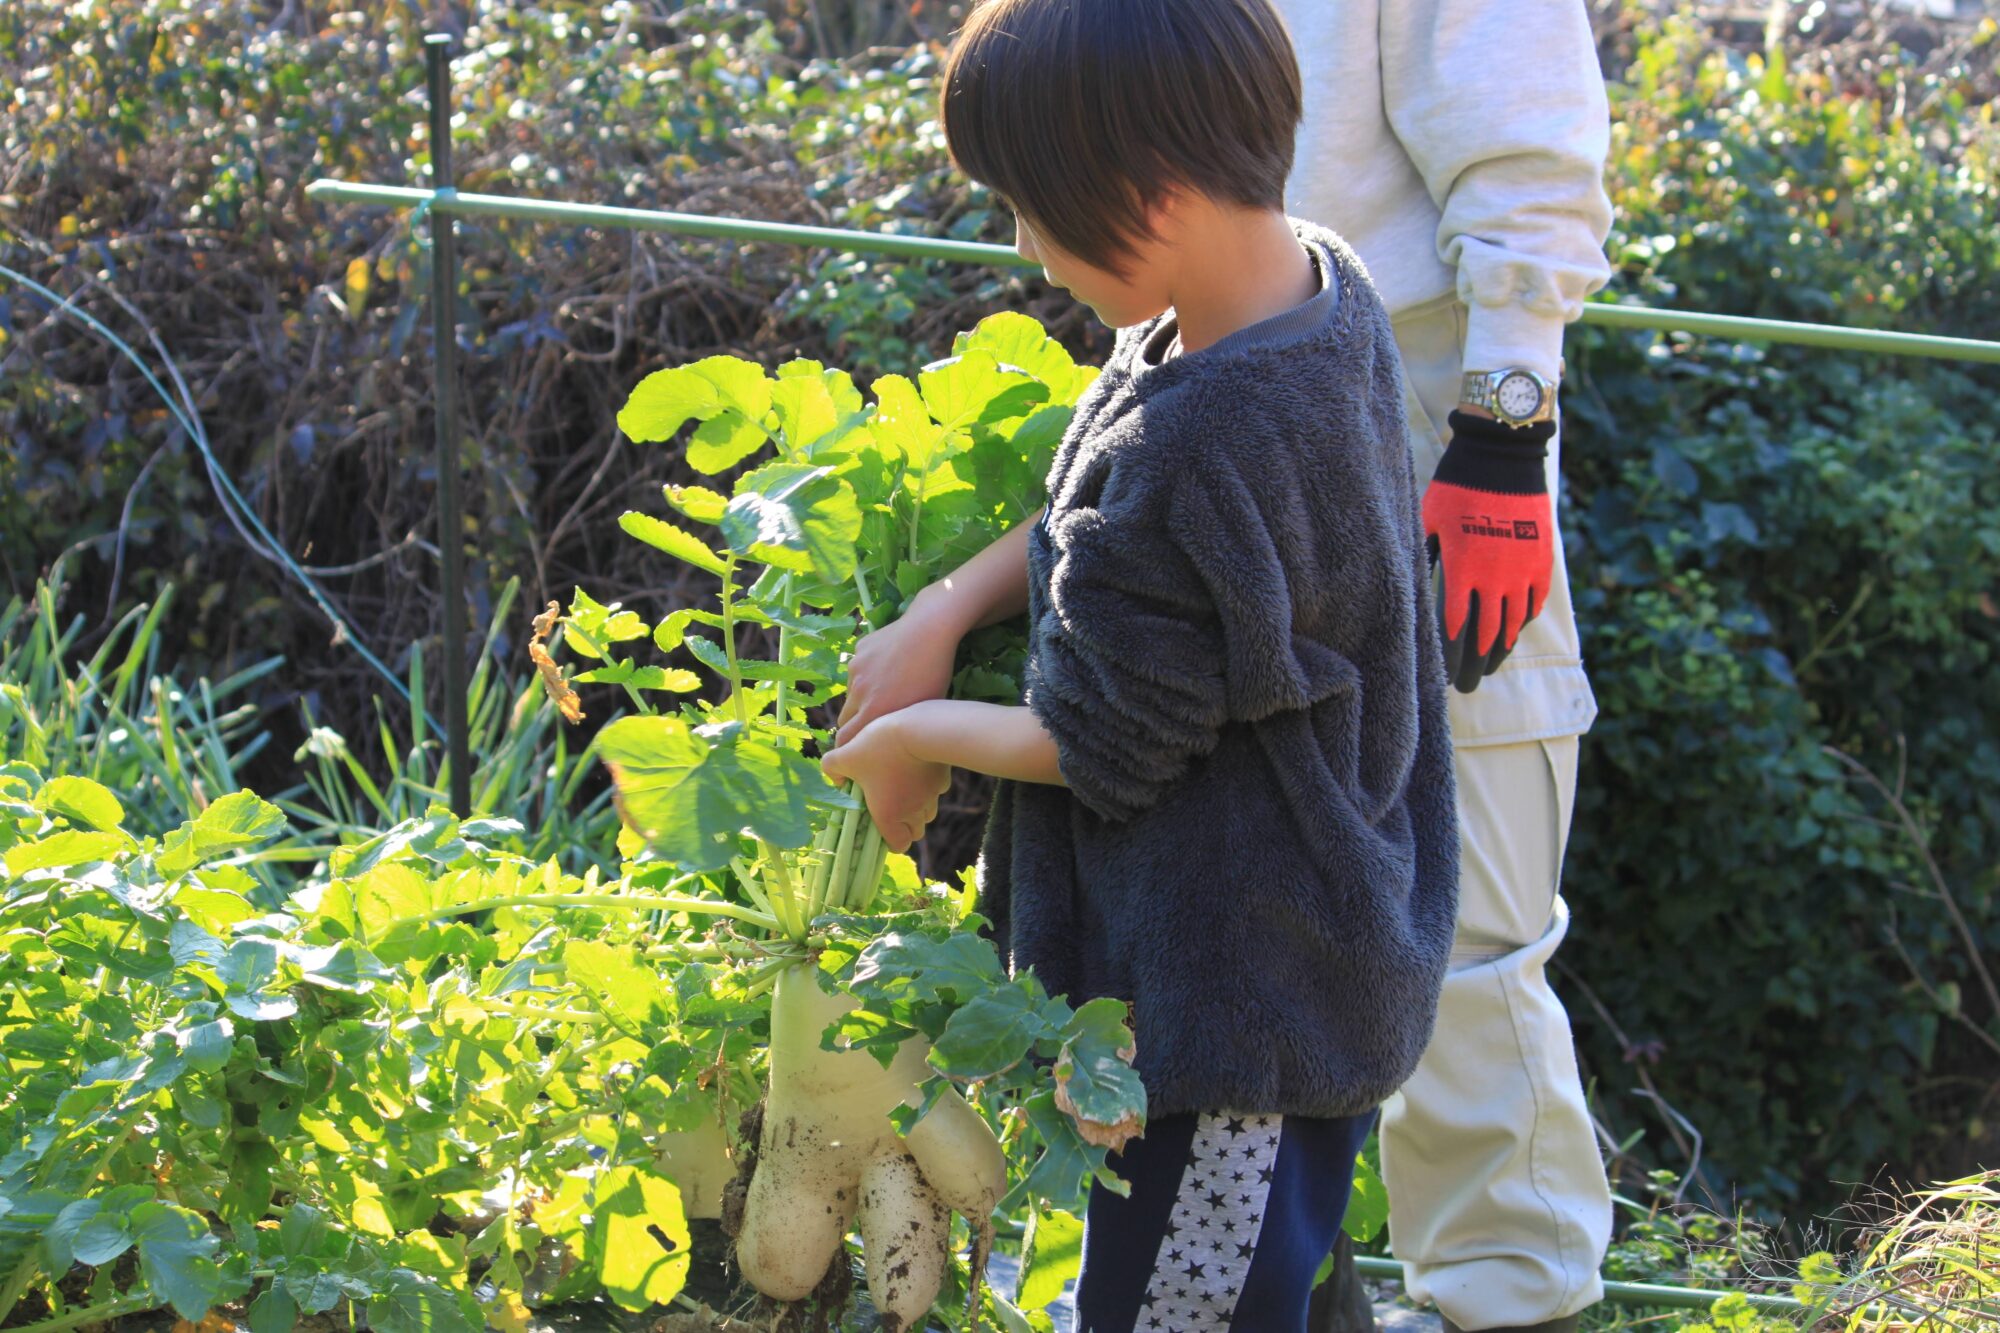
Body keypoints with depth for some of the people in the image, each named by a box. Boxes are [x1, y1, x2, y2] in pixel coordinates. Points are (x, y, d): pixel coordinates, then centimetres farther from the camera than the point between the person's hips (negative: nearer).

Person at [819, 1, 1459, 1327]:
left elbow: (1103, 744, -17)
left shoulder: (1208, 445, -30)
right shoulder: (1321, 285, 0)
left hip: (1237, 1005, -10)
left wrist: (914, 739, 0)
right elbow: (1096, 523, 15)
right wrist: (943, 612, 4)